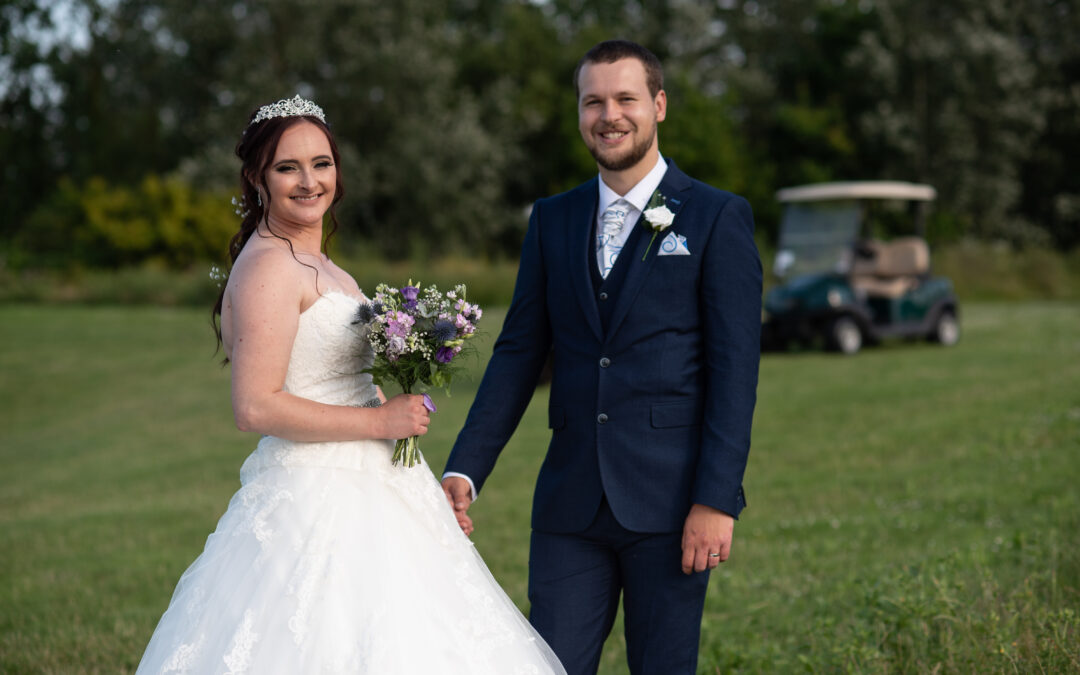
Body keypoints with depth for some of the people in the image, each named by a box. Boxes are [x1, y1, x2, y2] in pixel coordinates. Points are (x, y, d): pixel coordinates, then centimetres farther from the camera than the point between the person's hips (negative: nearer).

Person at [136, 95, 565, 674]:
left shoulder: (318, 265, 16)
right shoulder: (268, 267, -13)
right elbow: (257, 407, -21)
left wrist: (426, 493, 14)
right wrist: (380, 421, -15)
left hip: (360, 499, 9)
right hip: (316, 507, -9)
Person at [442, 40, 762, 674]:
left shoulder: (717, 218, -1)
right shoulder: (552, 220, 12)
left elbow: (734, 367, -6)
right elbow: (518, 353, 10)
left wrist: (717, 501, -13)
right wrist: (465, 471, 0)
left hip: (669, 504, -3)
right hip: (570, 503, 4)